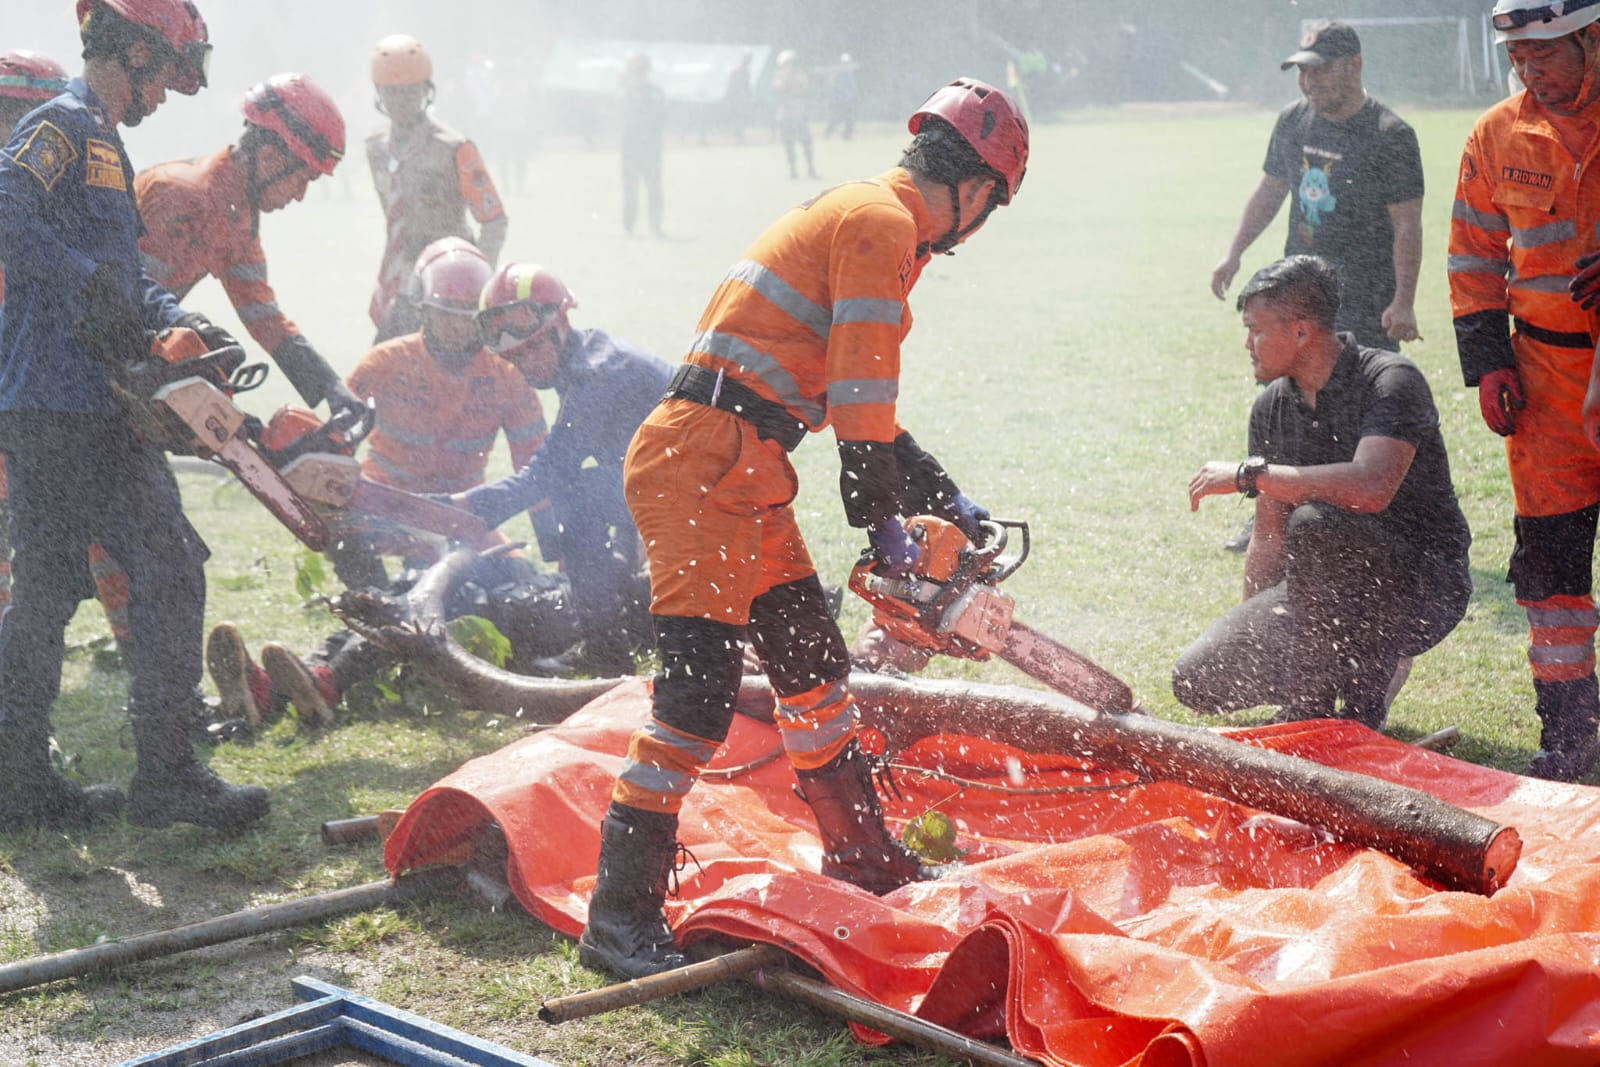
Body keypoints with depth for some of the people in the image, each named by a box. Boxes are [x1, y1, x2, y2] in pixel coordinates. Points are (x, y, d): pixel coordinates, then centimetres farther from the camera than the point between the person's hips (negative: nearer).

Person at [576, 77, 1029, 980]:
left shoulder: (871, 219, 22)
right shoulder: (882, 223, -10)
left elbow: (857, 397, 28)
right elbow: (862, 394, -15)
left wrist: (943, 496, 28)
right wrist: (883, 520, -6)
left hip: (745, 475, 11)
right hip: (704, 460, -11)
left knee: (813, 659, 18)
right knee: (702, 686, -12)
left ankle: (861, 858, 32)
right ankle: (622, 914, -8)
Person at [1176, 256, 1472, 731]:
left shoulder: (1391, 381, -16)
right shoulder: (1271, 408, 6)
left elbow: (1371, 488, -35)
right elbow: (1269, 536, 12)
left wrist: (1250, 473, -28)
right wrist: (1249, 638, 11)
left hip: (1422, 589, -7)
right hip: (1337, 593, 7)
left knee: (1314, 524, -36)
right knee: (1198, 679, -10)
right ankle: (1366, 664, 10)